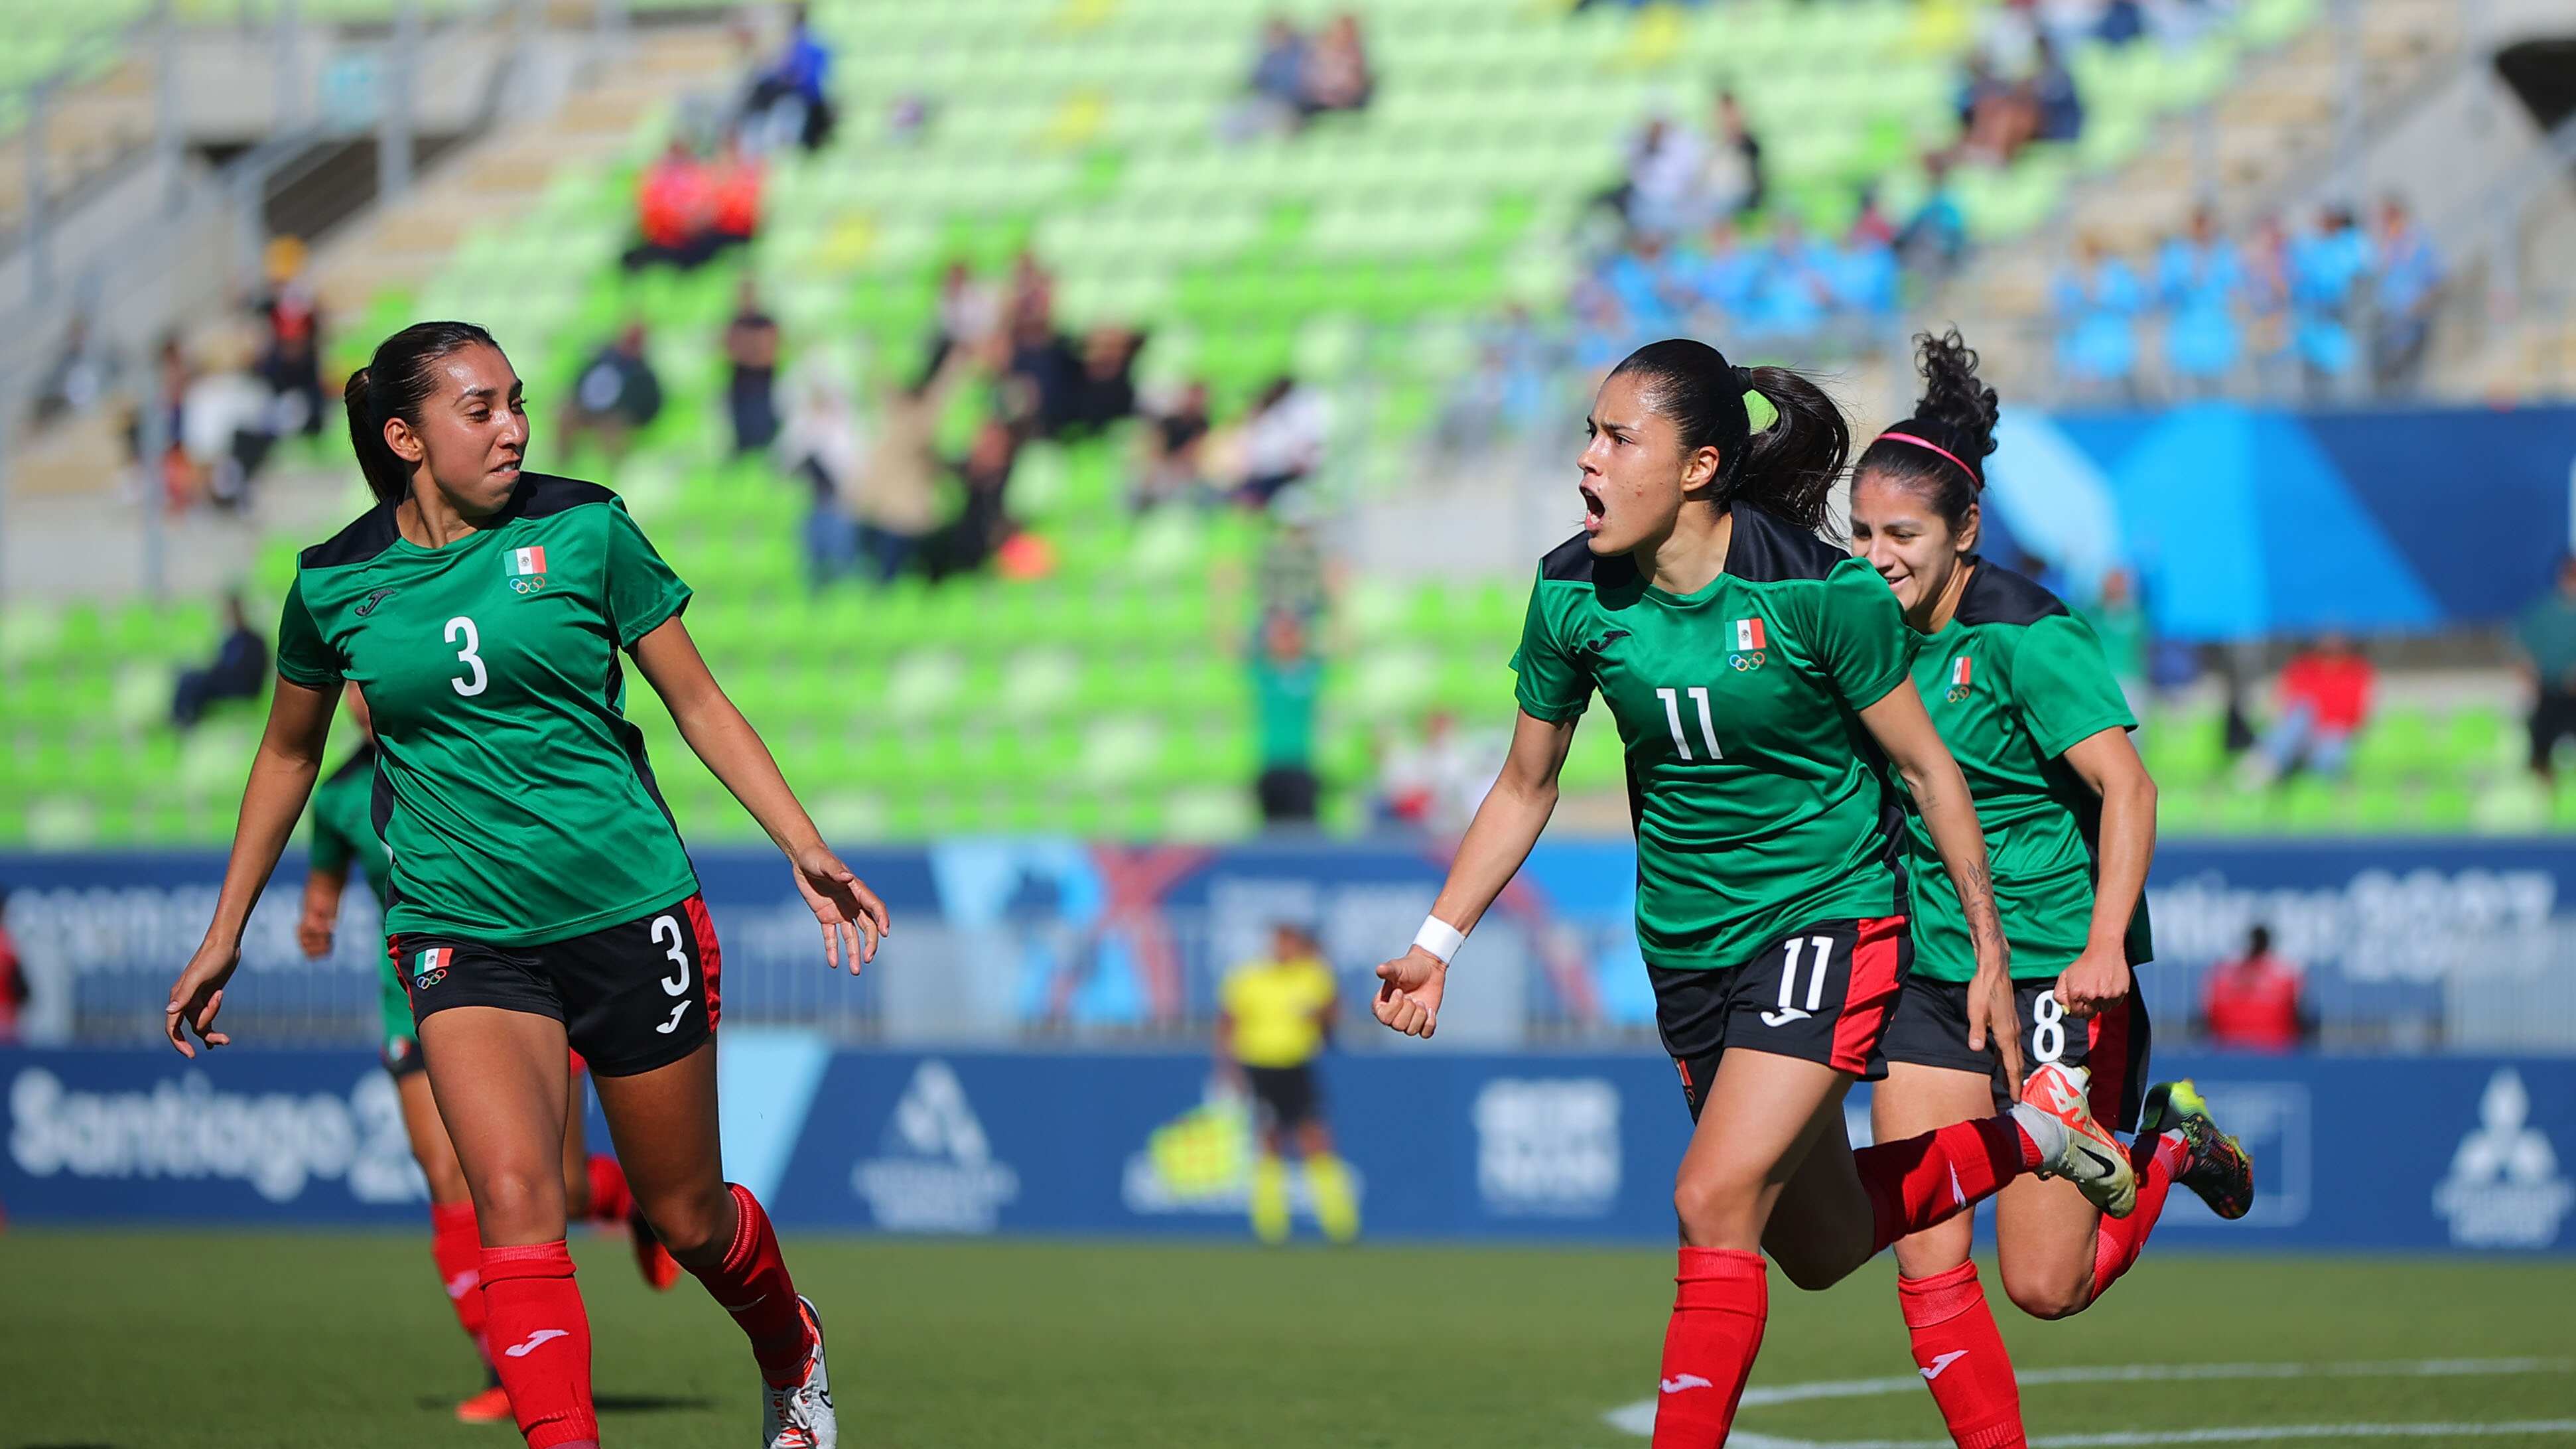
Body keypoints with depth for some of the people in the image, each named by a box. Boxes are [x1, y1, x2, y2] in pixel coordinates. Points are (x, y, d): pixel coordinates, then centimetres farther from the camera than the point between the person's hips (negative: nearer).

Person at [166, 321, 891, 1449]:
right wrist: (225, 935, 20)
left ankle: (793, 1357, 42)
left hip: (629, 912, 0)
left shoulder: (582, 531, -4)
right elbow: (288, 754, 17)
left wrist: (805, 848, -4)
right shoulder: (333, 586, 0)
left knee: (685, 1217, 11)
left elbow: (698, 701, 4)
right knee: (514, 1197, -22)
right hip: (461, 934, 0)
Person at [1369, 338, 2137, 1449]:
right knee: (1817, 1248, 15)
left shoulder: (1818, 593, -20)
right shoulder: (1574, 595, -8)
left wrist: (1992, 951, -6)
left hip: (1829, 913, -6)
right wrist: (1437, 944, -1)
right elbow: (1526, 786, 6)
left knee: (1715, 1200, -20)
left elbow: (1926, 768, -9)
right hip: (1687, 941, 6)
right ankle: (2030, 1132, 38)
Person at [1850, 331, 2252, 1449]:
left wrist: (2104, 947, -36)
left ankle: (2168, 1150, 24)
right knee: (1927, 1269, -5)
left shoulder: (2023, 637, -15)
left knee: (2044, 1285, -3)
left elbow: (2126, 787, -24)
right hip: (1932, 979, 6)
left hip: (2055, 977, -6)